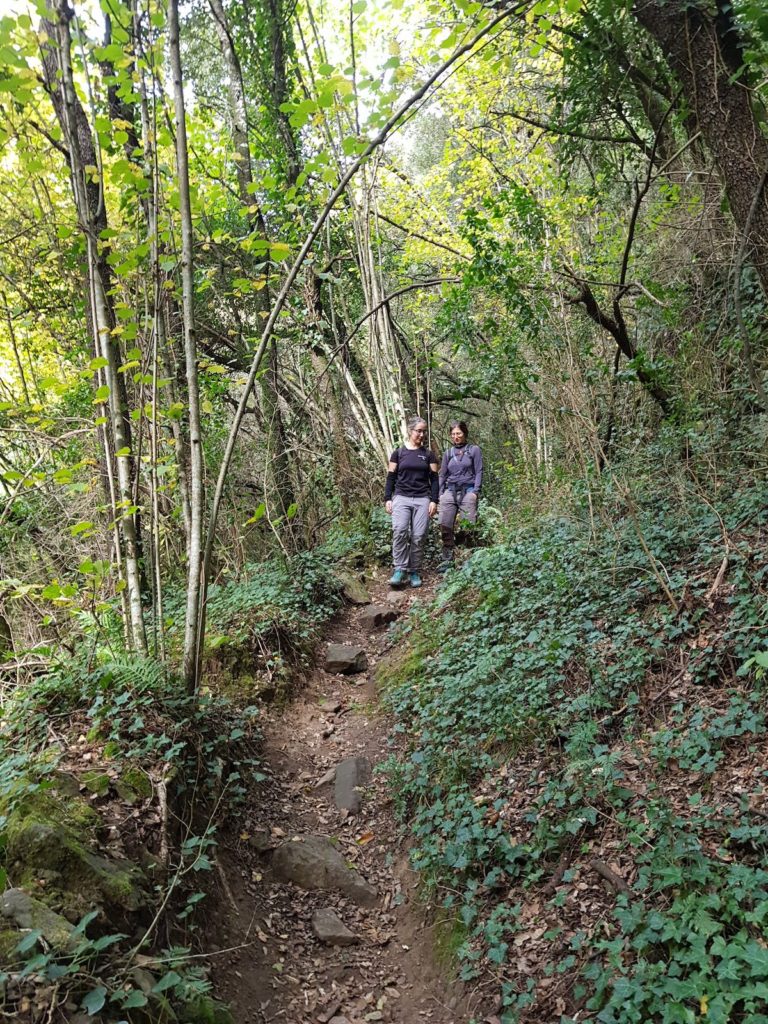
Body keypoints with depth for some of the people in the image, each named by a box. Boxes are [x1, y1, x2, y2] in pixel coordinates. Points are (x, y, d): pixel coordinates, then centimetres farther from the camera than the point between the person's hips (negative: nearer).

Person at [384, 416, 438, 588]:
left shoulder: (428, 454, 11)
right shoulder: (398, 453, 8)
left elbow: (434, 479, 9)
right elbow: (391, 477, 8)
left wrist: (434, 501, 0)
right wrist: (387, 499, 1)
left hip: (422, 499, 1)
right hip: (401, 498, -1)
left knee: (419, 536, -4)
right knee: (399, 531, -21)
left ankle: (414, 572, 6)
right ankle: (399, 569, -17)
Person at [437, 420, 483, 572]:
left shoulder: (474, 450, 7)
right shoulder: (448, 453, 16)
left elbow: (479, 472, 2)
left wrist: (475, 491, -8)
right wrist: (440, 494, 9)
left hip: (468, 491, -3)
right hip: (450, 491, 4)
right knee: (445, 525, -4)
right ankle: (447, 560, 2)